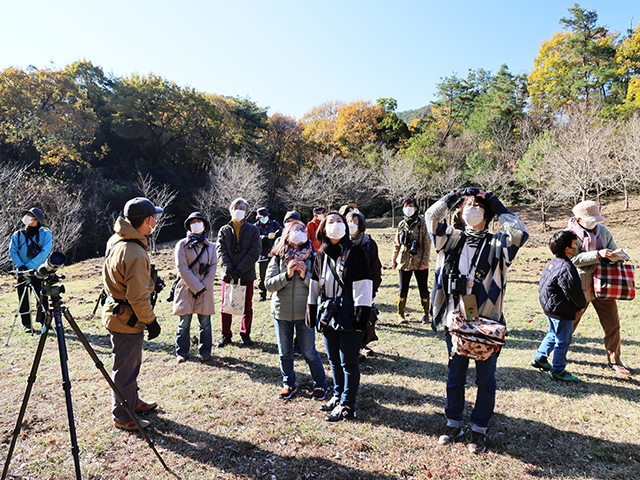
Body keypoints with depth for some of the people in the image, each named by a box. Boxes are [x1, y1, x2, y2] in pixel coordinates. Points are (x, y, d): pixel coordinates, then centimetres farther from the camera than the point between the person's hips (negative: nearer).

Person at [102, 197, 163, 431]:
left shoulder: (116, 240, 2)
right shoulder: (135, 254, -29)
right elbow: (137, 297, -26)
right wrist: (151, 321, -15)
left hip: (117, 312, 10)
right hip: (126, 319, -10)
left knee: (132, 362, 25)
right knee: (126, 368, 7)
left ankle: (132, 401, 42)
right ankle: (122, 416, 24)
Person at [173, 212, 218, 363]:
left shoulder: (210, 247, 9)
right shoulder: (182, 245, 0)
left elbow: (213, 268, 3)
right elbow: (182, 268, -8)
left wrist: (203, 287, -9)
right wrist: (197, 287, -12)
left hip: (205, 290, 2)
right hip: (186, 289, -2)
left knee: (205, 323, 7)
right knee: (184, 323, 4)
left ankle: (205, 351, 22)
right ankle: (181, 352, 20)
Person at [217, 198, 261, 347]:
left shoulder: (253, 230, 4)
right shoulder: (224, 230, 8)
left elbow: (255, 251, -6)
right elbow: (221, 251, -1)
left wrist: (239, 270, -14)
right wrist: (229, 270, -17)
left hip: (246, 275, -1)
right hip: (228, 275, 1)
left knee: (247, 307, 8)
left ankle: (245, 334, 25)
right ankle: (225, 335, 22)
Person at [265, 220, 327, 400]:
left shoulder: (311, 257, -2)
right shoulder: (278, 257, 1)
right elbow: (269, 283, -7)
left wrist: (305, 276, -19)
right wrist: (287, 275, -20)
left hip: (304, 312, -2)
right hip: (281, 312, 2)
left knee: (309, 353, 5)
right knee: (284, 353, 14)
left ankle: (320, 384, 28)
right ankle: (289, 384, 35)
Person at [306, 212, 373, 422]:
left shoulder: (355, 252, -8)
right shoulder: (321, 255, 9)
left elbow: (362, 286, -12)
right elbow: (315, 286, 15)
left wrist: (361, 315, -16)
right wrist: (311, 311, 13)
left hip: (348, 315, -5)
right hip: (328, 314, 6)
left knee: (348, 362, 4)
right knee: (334, 360, 17)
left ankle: (347, 405, 19)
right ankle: (338, 396, 36)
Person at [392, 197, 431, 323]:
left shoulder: (422, 223, -1)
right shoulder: (402, 224, 9)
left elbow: (427, 244, -4)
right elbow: (397, 244, 15)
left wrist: (425, 261, -11)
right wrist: (393, 260, 13)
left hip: (420, 263, -2)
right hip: (404, 261, 2)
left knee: (423, 289, 5)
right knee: (403, 289, 5)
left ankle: (426, 314, 20)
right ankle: (401, 314, 17)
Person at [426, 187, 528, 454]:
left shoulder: (497, 244, -1)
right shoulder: (451, 239, 6)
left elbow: (519, 233, -18)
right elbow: (431, 217, -1)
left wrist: (499, 208, -7)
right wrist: (453, 196, 4)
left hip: (486, 323, -2)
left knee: (485, 378, 10)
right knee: (455, 375, 16)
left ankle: (479, 430, 27)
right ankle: (454, 424, 32)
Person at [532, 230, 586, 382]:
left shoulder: (552, 263, 6)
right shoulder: (566, 268, -24)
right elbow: (574, 291, -22)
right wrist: (582, 304, 0)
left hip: (550, 307, 10)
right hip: (562, 312, -10)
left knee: (553, 335, 25)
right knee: (563, 341, 3)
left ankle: (540, 359, 35)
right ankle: (558, 371, 15)